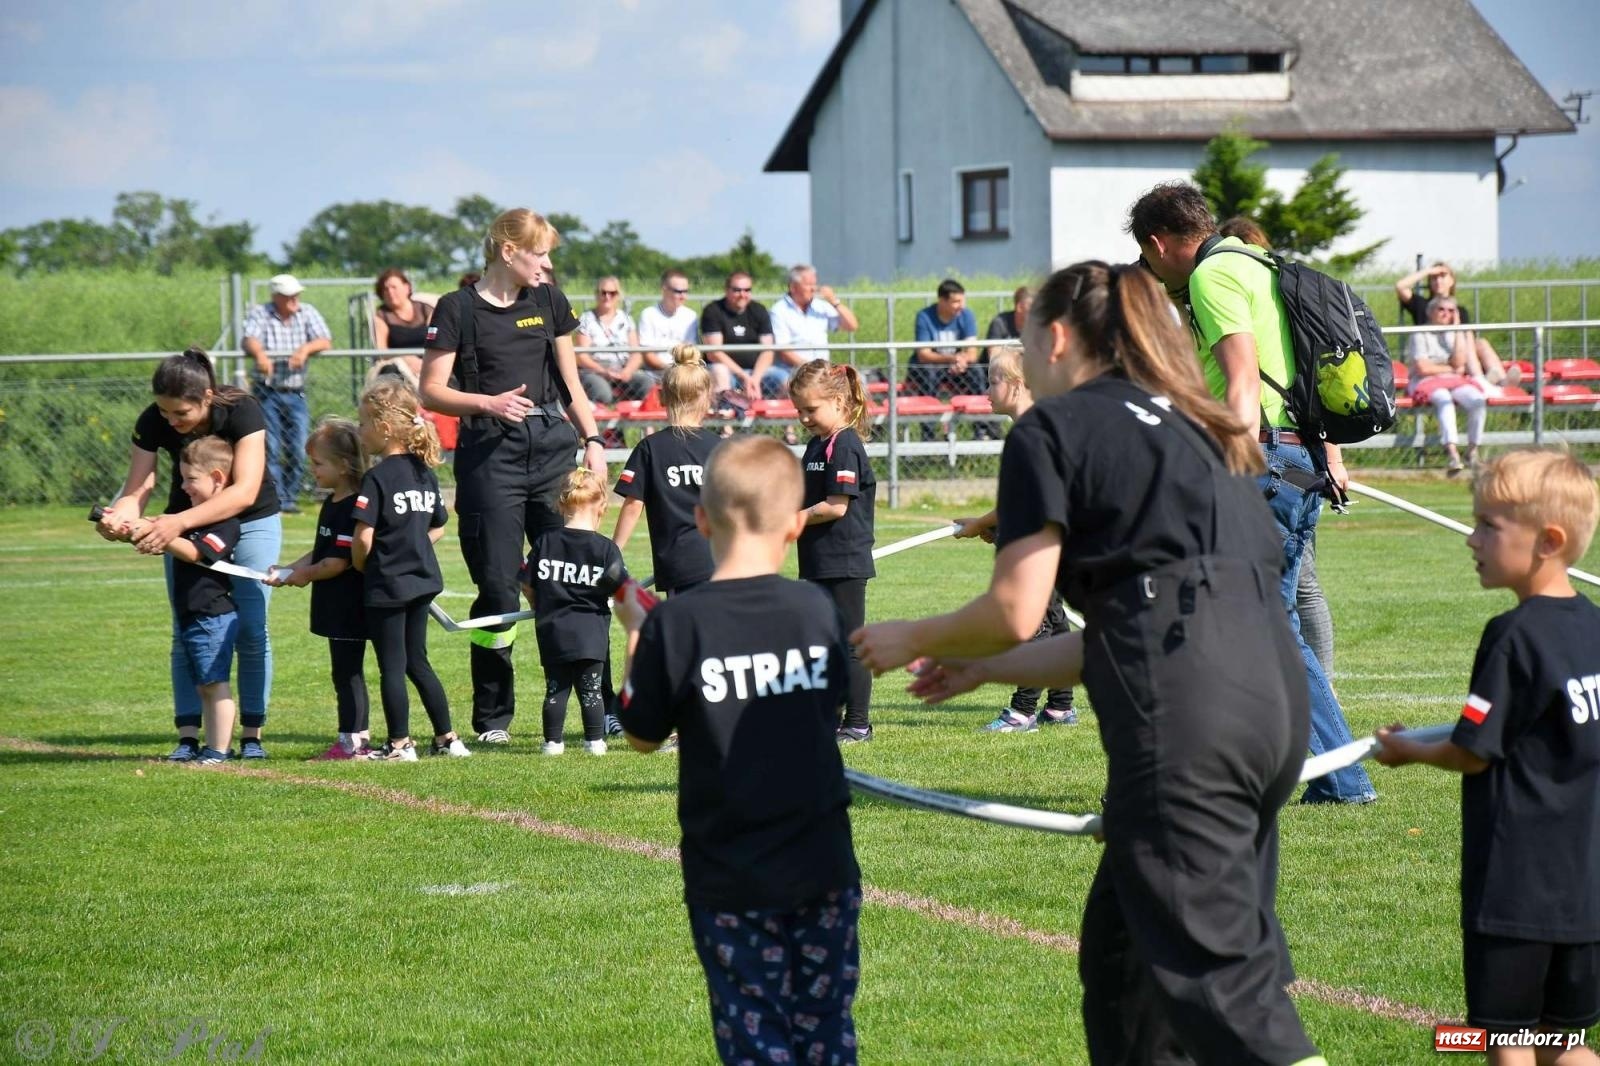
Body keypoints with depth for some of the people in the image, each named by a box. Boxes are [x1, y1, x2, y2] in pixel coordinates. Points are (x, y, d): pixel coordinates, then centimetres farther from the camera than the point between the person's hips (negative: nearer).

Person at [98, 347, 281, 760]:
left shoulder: (242, 411, -31)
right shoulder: (152, 423, -21)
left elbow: (245, 491, -39)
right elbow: (137, 488, -24)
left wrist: (178, 522, -50)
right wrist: (118, 516, -49)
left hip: (251, 522, -3)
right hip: (186, 525, 3)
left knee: (250, 629, -7)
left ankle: (251, 735, 1)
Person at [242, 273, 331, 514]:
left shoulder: (308, 314, 5)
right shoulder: (259, 314, -3)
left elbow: (325, 342, -6)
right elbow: (249, 340, -20)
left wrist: (306, 349, -28)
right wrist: (259, 354, -43)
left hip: (296, 393, 3)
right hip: (268, 392, -3)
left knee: (298, 450, 1)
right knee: (270, 448, -7)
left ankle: (290, 498, 14)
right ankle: (276, 500, -5)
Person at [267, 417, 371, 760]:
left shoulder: (352, 508, -21)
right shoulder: (331, 503, 12)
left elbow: (338, 562, -23)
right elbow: (321, 551, 18)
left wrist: (307, 574, -8)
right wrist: (289, 570, 7)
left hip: (349, 604, -10)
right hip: (336, 604, 10)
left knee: (346, 671, -4)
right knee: (346, 671, 14)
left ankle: (351, 741, 0)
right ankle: (359, 738, 20)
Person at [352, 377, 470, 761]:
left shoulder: (377, 478, -16)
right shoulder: (425, 472, 6)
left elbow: (363, 538, -20)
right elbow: (438, 528, 15)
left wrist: (360, 565, -2)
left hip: (385, 585, -7)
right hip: (422, 580, 7)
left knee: (392, 667, 2)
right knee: (417, 662, 16)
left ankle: (400, 744, 6)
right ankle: (446, 738, 18)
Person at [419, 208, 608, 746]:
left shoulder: (549, 302, 12)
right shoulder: (458, 309, -3)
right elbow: (431, 391, -4)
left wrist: (593, 440, 8)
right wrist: (488, 403, -19)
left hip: (552, 444, 4)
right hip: (490, 453, -4)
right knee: (498, 586, -4)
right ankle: (491, 718, 7)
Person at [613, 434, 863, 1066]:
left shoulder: (677, 624, -13)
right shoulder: (817, 609, -4)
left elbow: (642, 736, -3)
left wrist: (636, 633, 10)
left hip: (729, 880, -3)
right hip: (822, 869, 3)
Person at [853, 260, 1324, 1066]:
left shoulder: (1054, 427, 4)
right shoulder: (1180, 426, 28)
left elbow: (1015, 613, 0)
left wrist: (912, 639, 19)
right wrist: (981, 670, 36)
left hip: (1186, 712, -9)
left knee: (1213, 973, -10)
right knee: (1122, 952, 19)